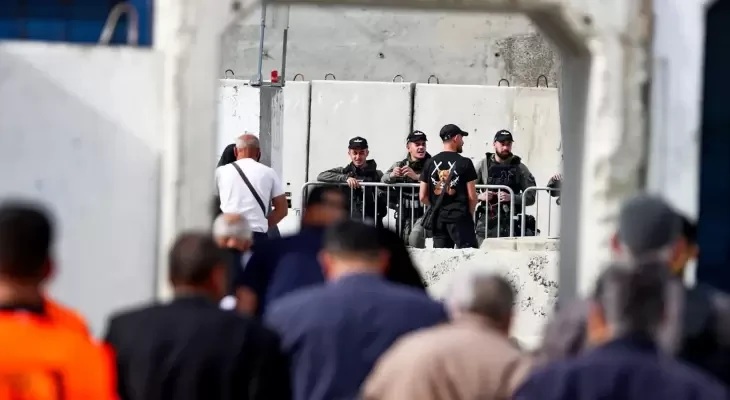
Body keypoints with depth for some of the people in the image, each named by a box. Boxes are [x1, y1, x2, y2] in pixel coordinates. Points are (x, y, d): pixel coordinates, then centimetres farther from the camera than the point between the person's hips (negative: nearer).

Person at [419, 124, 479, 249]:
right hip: (460, 218, -5)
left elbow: (423, 197, 6)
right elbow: (472, 196, -6)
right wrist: (469, 214, 11)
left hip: (438, 219, 5)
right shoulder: (464, 163, -6)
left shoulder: (430, 163, 6)